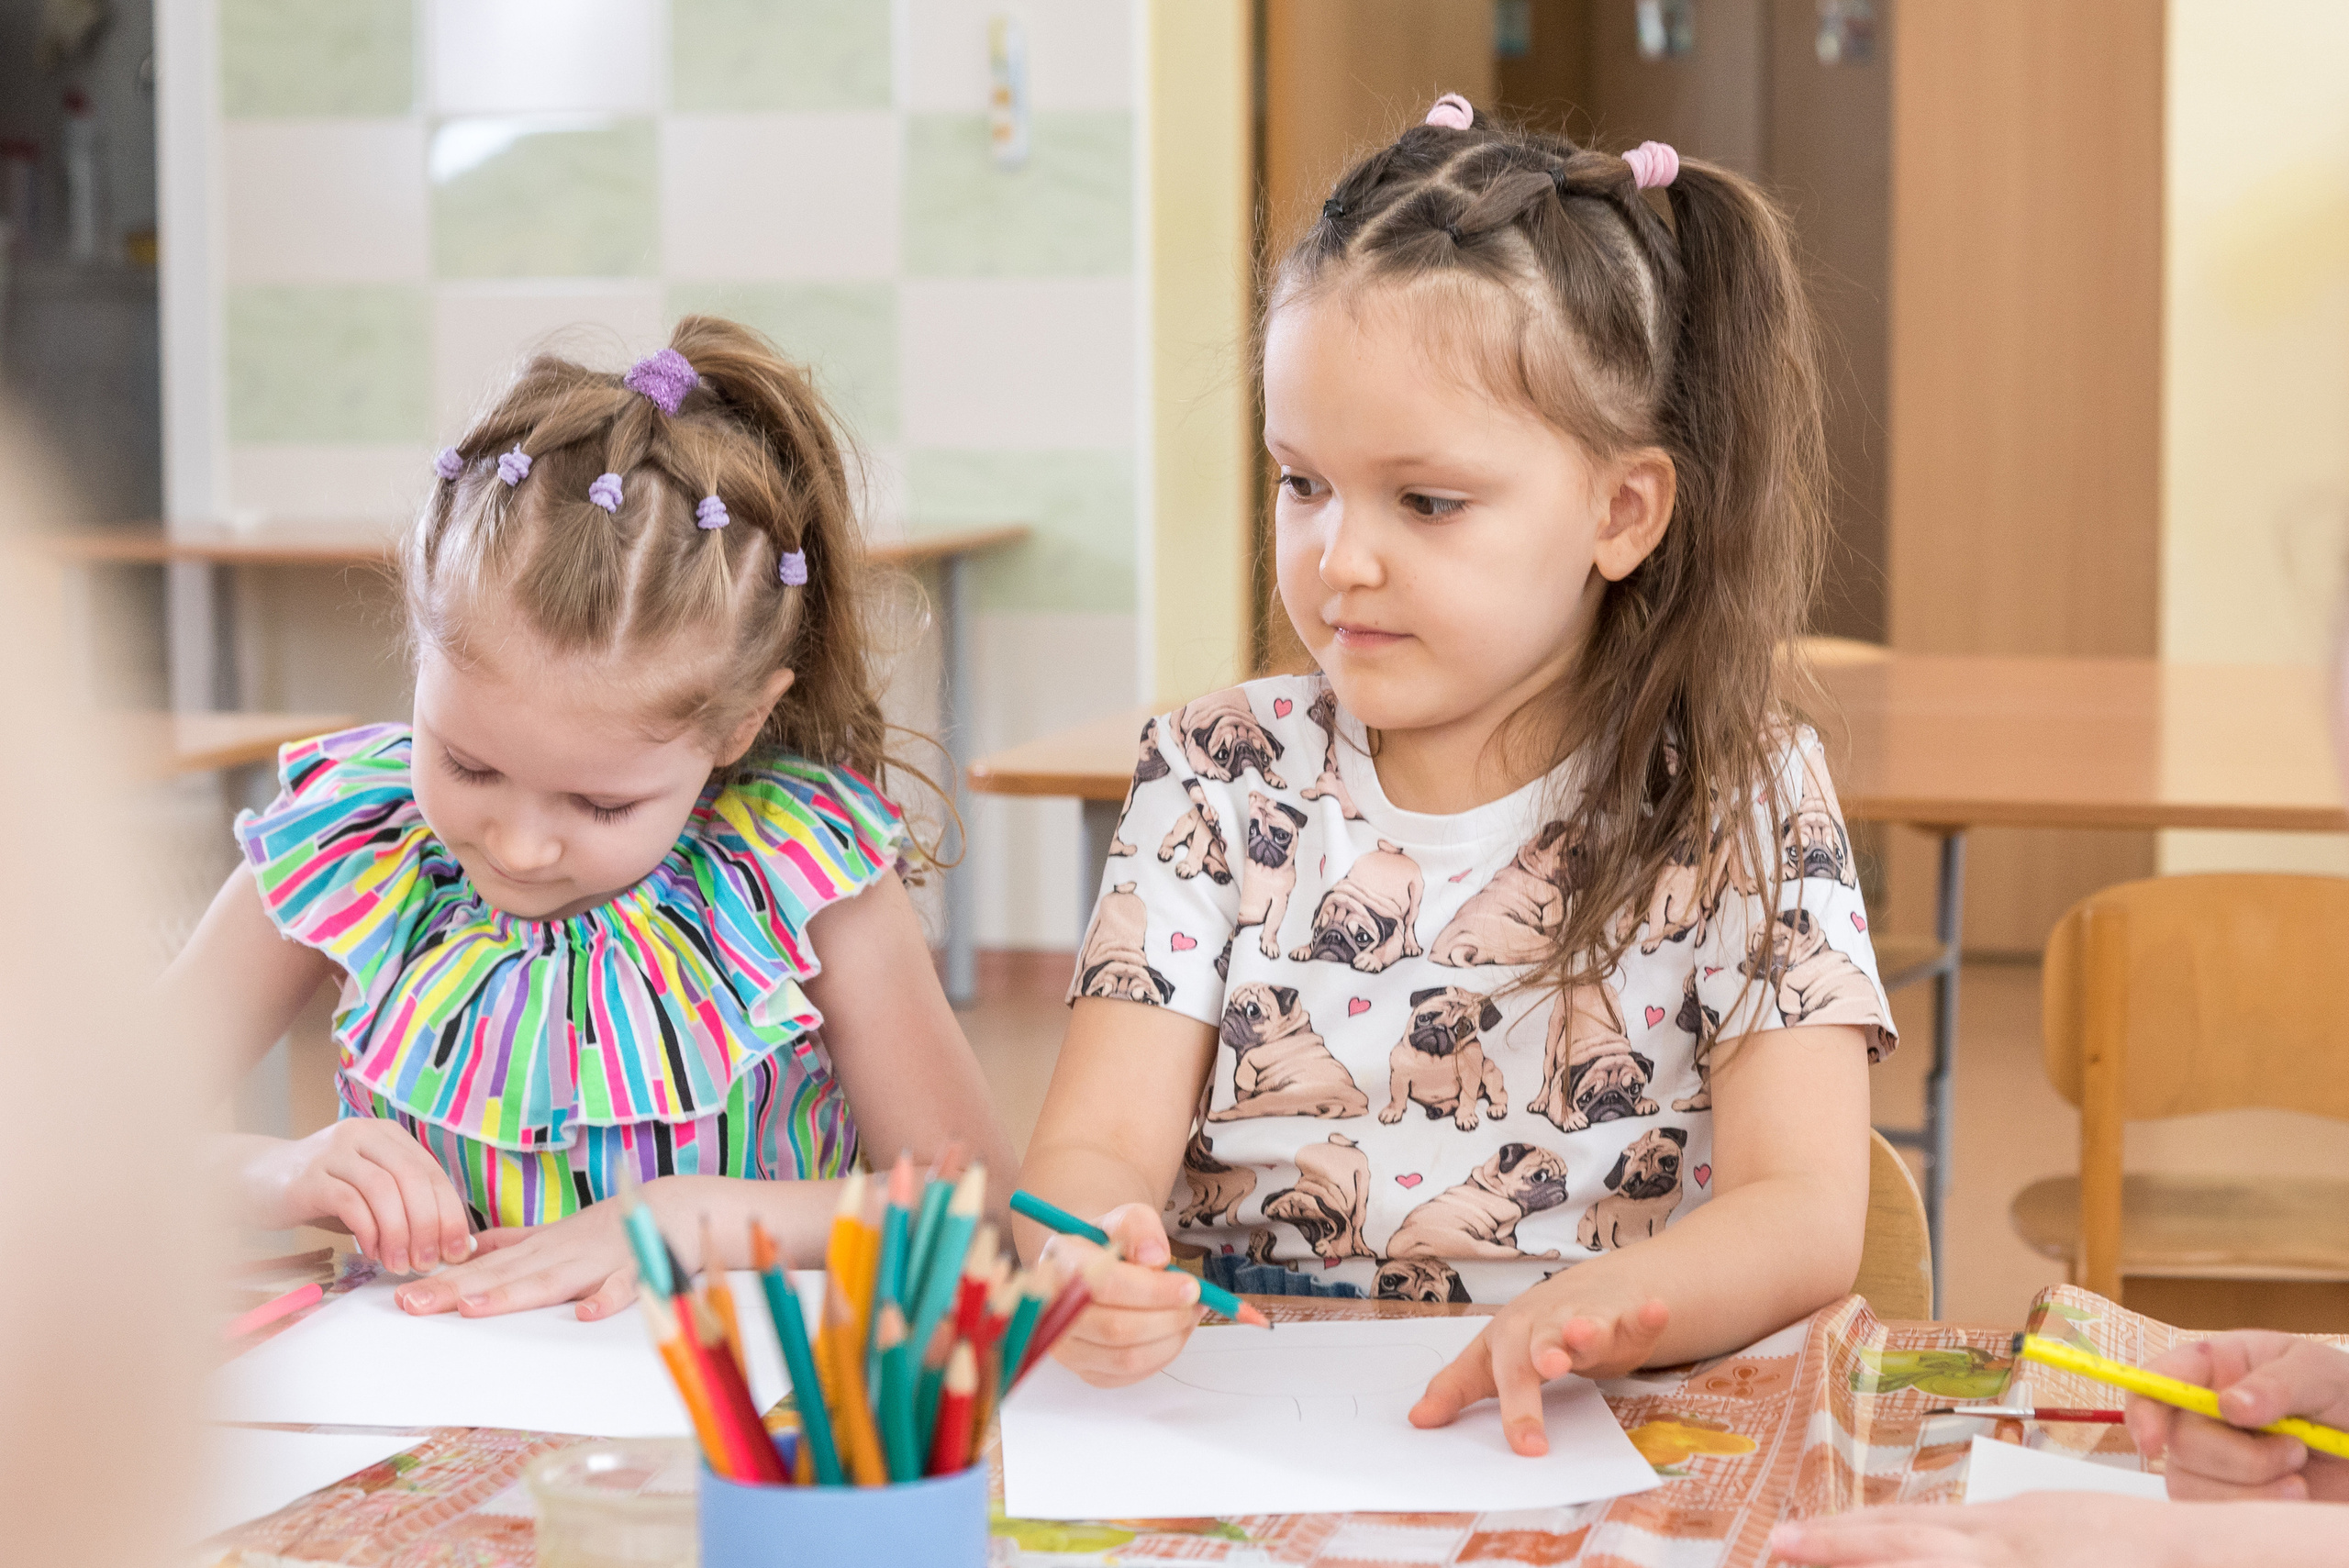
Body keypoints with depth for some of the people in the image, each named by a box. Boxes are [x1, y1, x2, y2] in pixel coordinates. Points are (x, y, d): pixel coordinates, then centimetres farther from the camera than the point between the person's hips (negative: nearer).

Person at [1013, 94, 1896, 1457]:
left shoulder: (1737, 797, 0)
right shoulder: (1220, 779, 6)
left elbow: (1806, 1212, -10)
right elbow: (1100, 1140, -3)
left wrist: (1599, 1309, -32)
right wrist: (1081, 1260, -28)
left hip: (1583, 1442, -2)